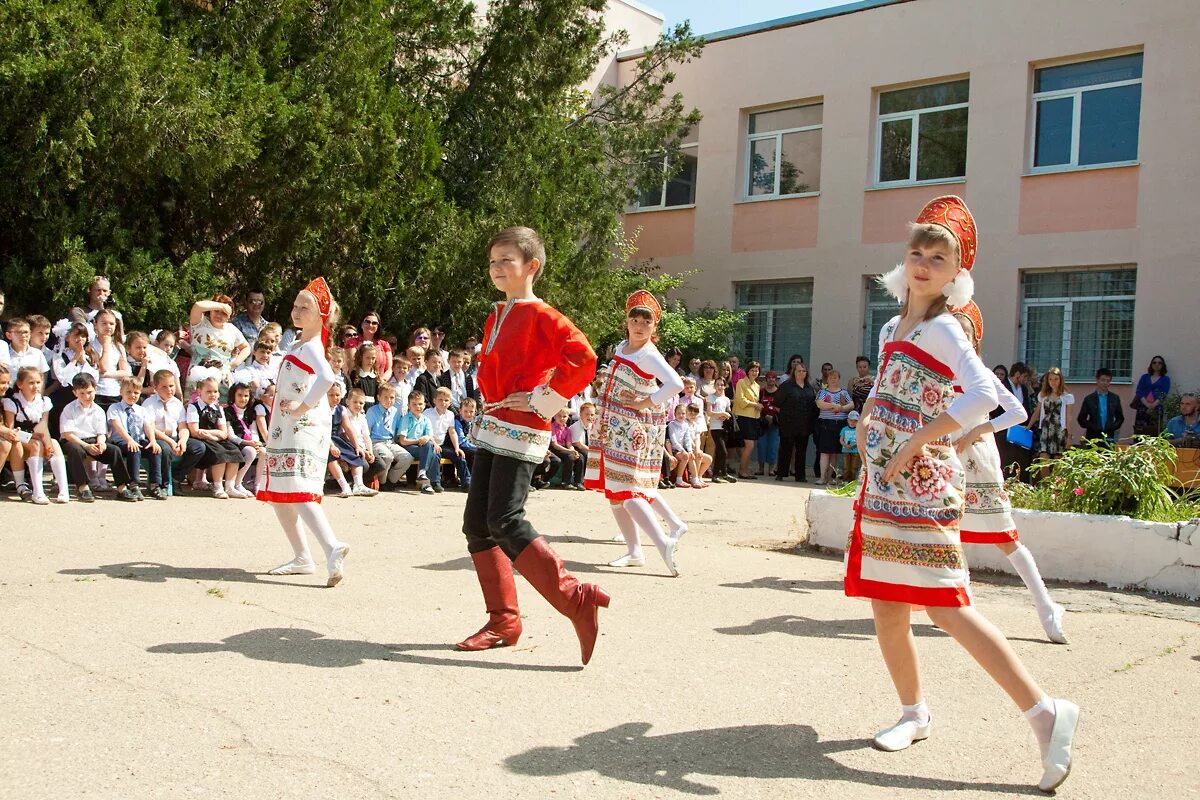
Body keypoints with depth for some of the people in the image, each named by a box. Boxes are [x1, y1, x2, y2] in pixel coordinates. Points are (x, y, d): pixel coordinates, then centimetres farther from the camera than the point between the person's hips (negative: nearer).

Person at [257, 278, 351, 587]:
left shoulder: (310, 347, -14)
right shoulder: (299, 343, 15)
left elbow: (327, 377, -35)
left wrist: (305, 405, -25)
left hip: (304, 427, -10)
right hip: (284, 429, 10)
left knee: (298, 492, -21)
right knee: (278, 494, 14)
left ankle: (332, 547, -32)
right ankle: (302, 558, 17)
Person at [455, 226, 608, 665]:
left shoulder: (540, 315, -9)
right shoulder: (496, 317, 17)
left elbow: (582, 358, -23)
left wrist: (542, 400, -18)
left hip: (520, 432, -9)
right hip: (491, 429, 9)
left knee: (504, 522, -17)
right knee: (476, 523, 7)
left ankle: (577, 598, -10)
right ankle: (503, 621, 15)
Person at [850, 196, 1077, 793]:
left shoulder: (942, 328, -9)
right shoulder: (893, 328, 16)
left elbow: (983, 395, -25)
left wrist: (912, 444, -22)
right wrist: (867, 421, 11)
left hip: (921, 485, -8)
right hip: (883, 487, 8)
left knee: (945, 607, -13)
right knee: (887, 609, 11)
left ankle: (1044, 712, -7)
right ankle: (914, 713, 25)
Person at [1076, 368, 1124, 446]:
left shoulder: (1115, 398, 10)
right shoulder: (1089, 399, 5)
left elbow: (1120, 418, 14)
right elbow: (1081, 419, 4)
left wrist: (1113, 427, -4)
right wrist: (1093, 427, -10)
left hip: (1109, 438, 1)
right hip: (1093, 438, -1)